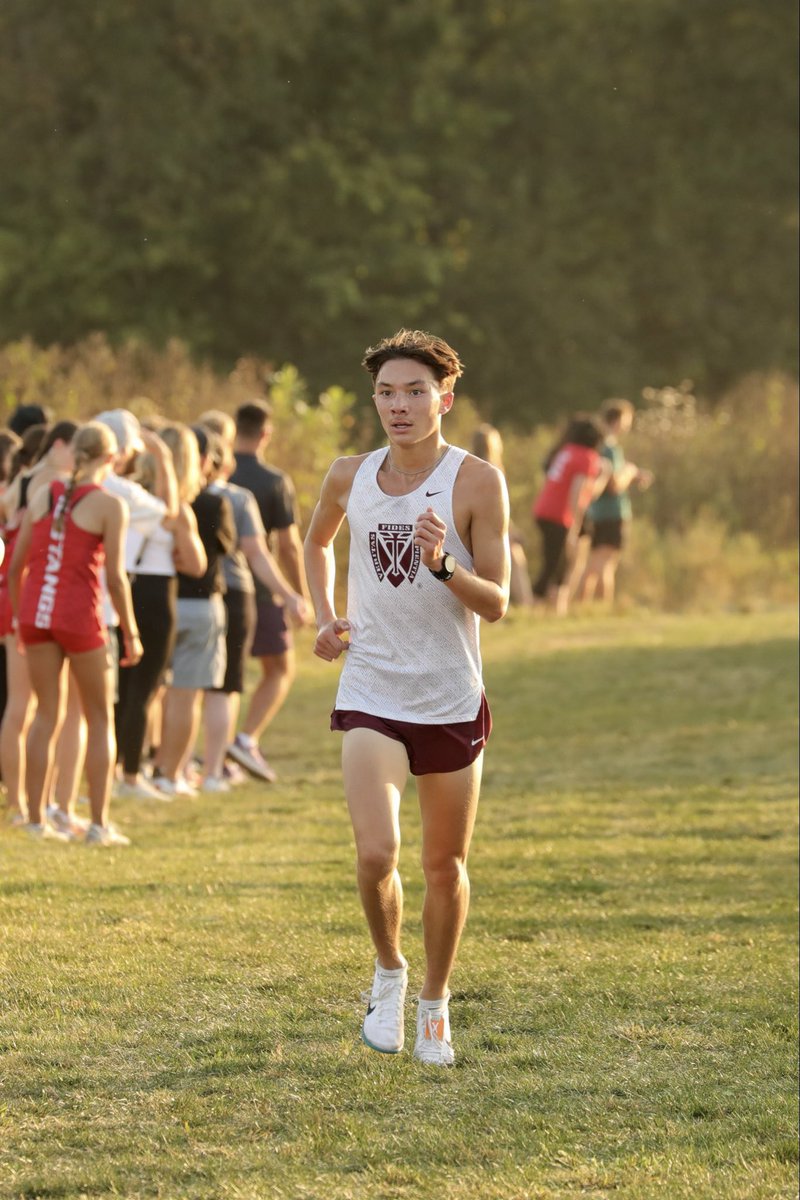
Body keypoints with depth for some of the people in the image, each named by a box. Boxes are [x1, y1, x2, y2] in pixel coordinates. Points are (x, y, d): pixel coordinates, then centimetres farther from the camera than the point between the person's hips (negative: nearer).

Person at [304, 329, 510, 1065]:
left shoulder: (478, 484, -8)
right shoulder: (350, 479, 2)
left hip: (452, 701, -1)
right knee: (376, 854, -17)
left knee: (445, 866, 9)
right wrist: (325, 617, 10)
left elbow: (496, 603, -10)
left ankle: (435, 1002, 30)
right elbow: (317, 542, 25)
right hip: (371, 698, 1)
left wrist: (443, 566, -28)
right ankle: (389, 969, 11)